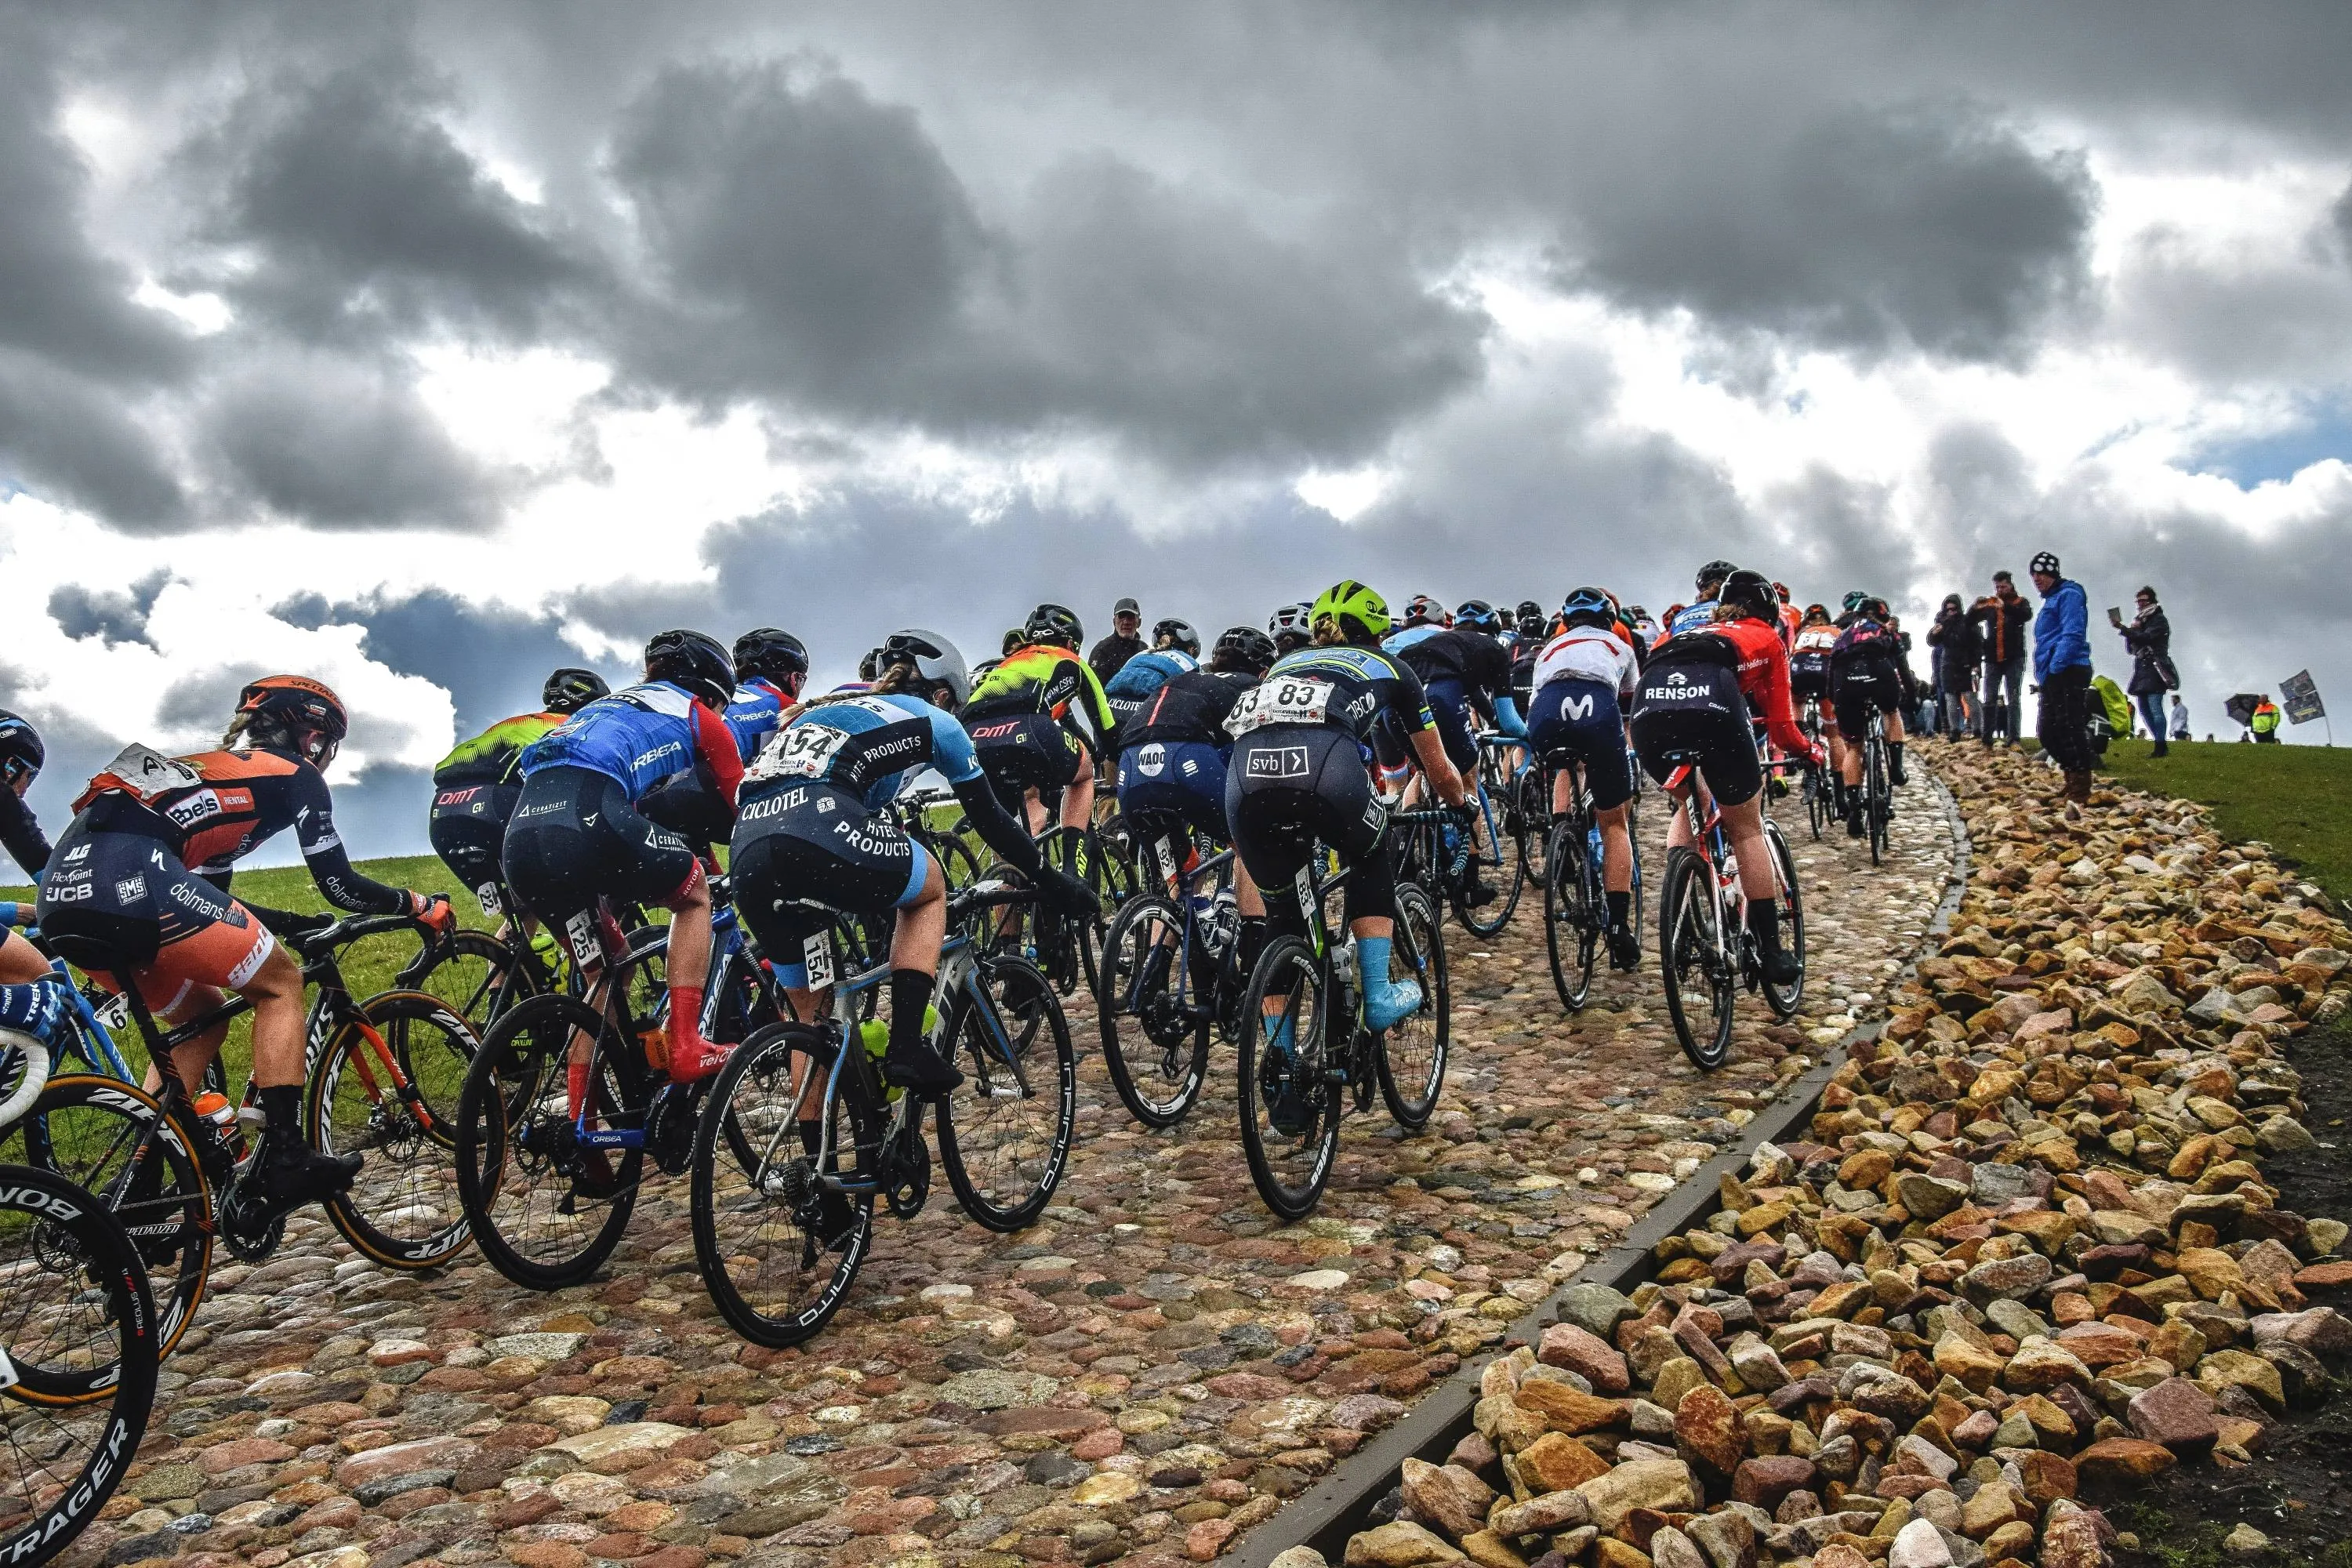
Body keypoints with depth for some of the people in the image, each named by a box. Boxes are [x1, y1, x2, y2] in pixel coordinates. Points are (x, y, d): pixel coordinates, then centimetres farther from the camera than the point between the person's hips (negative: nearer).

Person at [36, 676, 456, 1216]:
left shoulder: (215, 768, 37)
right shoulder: (297, 776, 15)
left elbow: (212, 898, 38)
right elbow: (341, 885, 12)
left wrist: (304, 926, 41)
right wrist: (422, 905, 26)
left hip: (64, 887, 8)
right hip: (131, 874, -8)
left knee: (203, 1016, 22)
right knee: (281, 985, 7)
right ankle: (285, 1161, -4)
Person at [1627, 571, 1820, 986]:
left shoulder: (1694, 631, 41)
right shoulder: (1768, 639, 31)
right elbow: (1779, 724, 28)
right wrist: (1810, 750, 47)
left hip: (1647, 706, 4)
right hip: (1710, 706, -4)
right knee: (1747, 828, 14)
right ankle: (1771, 952, 15)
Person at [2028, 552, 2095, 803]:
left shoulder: (2068, 595, -5)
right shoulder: (2050, 601, 25)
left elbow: (2073, 634, -18)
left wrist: (2056, 666, -23)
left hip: (2068, 673, -11)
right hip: (2051, 678, 11)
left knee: (2070, 732, -14)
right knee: (2048, 732, 13)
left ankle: (2080, 793, -16)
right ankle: (2073, 782, 20)